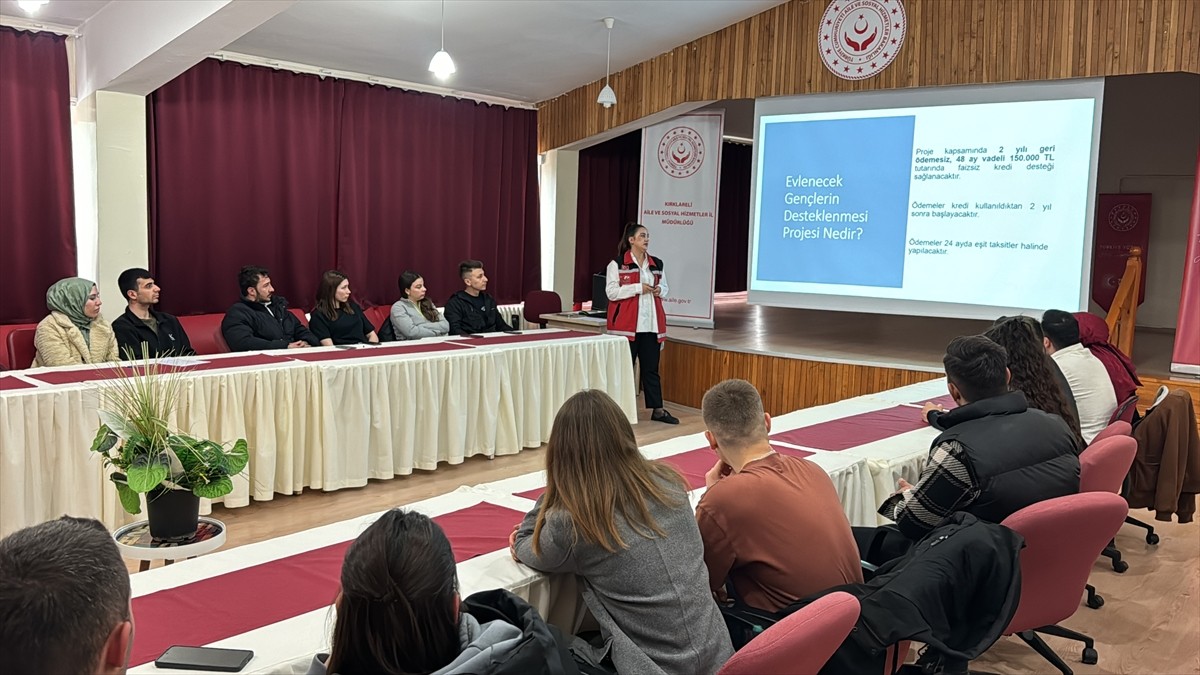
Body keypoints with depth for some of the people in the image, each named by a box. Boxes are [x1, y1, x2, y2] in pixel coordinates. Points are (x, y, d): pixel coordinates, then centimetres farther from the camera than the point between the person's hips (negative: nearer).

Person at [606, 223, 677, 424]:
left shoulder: (657, 264, 12)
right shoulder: (617, 264, -4)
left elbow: (665, 287, 23)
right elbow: (611, 292, -11)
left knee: (651, 368, 8)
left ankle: (657, 409, 12)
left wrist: (659, 290, -2)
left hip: (651, 324, 5)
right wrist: (638, 288, -17)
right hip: (627, 325, -5)